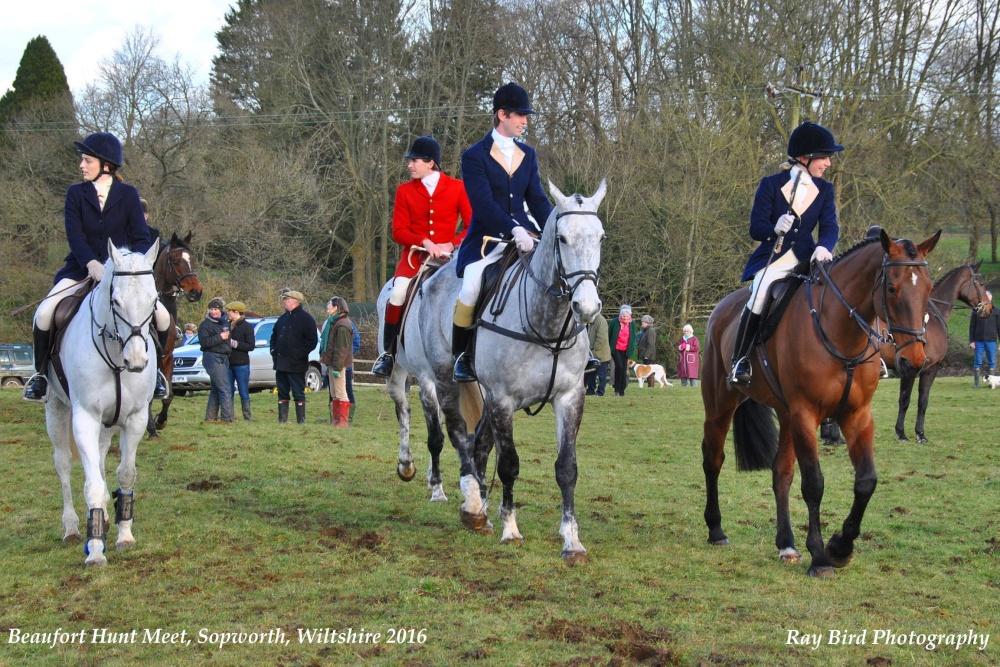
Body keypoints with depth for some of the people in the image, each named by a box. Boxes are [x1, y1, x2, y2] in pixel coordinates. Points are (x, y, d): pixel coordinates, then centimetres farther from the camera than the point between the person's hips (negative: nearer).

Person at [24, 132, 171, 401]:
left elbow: (141, 236, -5)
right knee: (45, 313, -23)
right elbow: (74, 235, -12)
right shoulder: (76, 194, 0)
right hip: (81, 269, 0)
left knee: (161, 316, -16)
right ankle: (41, 372, 0)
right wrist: (91, 264, -31)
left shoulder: (128, 195, 0)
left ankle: (153, 368, 11)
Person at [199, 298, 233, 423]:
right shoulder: (206, 324, -6)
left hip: (224, 358, 9)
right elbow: (204, 342, -17)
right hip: (213, 358, -9)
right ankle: (227, 418, -15)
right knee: (225, 390, -14)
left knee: (216, 390, 13)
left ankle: (210, 417, 20)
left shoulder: (225, 322, 17)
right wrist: (220, 337, -19)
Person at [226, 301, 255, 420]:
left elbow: (251, 346, -12)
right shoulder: (228, 325, 13)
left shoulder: (247, 326, -5)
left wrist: (235, 344, -17)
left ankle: (247, 417, 1)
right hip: (228, 363, 6)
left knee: (243, 392, -3)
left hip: (241, 364, -6)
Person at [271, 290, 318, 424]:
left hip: (296, 365, -7)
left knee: (298, 393, -3)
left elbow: (312, 341, -11)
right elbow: (274, 336, 25)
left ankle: (301, 421, 0)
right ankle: (282, 420, 14)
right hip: (280, 363, 7)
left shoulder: (306, 319, -6)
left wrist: (298, 354, -17)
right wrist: (273, 350, 9)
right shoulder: (283, 318, 16)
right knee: (282, 393, 9)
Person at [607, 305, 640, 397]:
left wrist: (632, 349, 6)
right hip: (615, 349, -3)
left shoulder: (632, 324, 2)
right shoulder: (614, 322, -8)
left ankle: (622, 390, 10)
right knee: (619, 366, -20)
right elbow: (608, 335, 0)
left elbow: (634, 337, 12)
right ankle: (617, 389, -10)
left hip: (626, 350, 3)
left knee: (624, 370, 2)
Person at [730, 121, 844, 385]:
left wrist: (823, 247, -25)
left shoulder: (825, 189, 8)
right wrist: (775, 228, -28)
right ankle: (739, 362, -17)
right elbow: (755, 228, -5)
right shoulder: (771, 184, -2)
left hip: (806, 258, 3)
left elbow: (830, 227, -1)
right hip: (773, 259, -3)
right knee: (760, 295, -29)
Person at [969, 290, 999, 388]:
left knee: (992, 362, 5)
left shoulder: (996, 311, 4)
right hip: (979, 341, -1)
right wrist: (971, 341, -4)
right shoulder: (976, 311, 2)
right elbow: (972, 327, 2)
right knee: (977, 362, 2)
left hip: (991, 341, 1)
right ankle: (976, 382, 7)